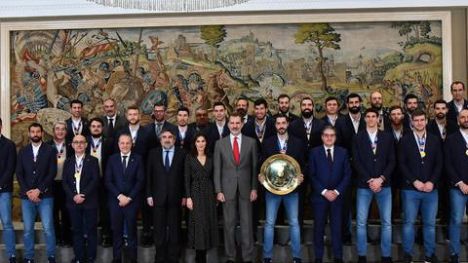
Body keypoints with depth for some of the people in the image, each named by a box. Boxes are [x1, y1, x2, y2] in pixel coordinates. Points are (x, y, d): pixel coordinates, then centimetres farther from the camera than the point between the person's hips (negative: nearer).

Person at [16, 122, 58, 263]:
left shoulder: (50, 150, 2)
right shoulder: (23, 151, 11)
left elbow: (52, 173, -5)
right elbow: (19, 174, 6)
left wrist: (39, 190, -12)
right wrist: (27, 191, -7)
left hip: (45, 196, -2)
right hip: (27, 196, 3)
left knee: (48, 228, -3)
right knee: (28, 229, 5)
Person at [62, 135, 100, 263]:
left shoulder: (93, 160, 2)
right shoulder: (68, 162, 11)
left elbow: (95, 180, -7)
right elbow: (64, 182, 5)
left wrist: (84, 195, -16)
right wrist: (73, 196, -10)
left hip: (89, 201, -2)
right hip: (73, 201, 3)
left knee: (91, 231, 2)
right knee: (77, 231, 7)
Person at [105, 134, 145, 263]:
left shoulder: (138, 159, 3)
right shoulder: (112, 159, 6)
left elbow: (140, 181, -3)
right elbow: (108, 181, 1)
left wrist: (129, 197, -10)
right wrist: (119, 196, -9)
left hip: (132, 200, -1)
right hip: (115, 200, 1)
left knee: (131, 230, 3)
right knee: (116, 231, 4)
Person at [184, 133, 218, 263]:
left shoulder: (210, 158, 8)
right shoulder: (189, 157, -1)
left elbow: (212, 177, 10)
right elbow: (187, 179, -5)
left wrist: (216, 194, 4)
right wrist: (188, 197, -12)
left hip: (209, 193, 4)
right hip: (196, 193, -3)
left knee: (208, 223, 4)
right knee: (198, 224, -4)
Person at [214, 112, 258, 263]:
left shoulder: (251, 142, 4)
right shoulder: (220, 143, 4)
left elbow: (255, 167, 5)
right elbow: (217, 169, 3)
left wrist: (254, 188, 0)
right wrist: (218, 191, -3)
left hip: (245, 189, 0)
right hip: (227, 189, 0)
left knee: (247, 224, 2)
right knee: (229, 224, 6)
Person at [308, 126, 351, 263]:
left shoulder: (343, 152, 7)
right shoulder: (314, 152, 3)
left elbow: (347, 174, 3)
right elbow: (312, 175, -2)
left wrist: (337, 191, -8)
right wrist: (324, 191, -11)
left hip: (337, 195, 1)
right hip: (319, 195, -1)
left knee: (337, 227, 3)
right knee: (319, 227, 4)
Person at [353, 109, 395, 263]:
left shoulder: (387, 137, 7)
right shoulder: (358, 138, 4)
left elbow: (392, 161, 2)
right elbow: (356, 162, -3)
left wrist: (381, 179, -10)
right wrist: (369, 180, -11)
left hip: (384, 184, 1)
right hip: (364, 185, -1)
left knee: (386, 222, 3)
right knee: (361, 222, 0)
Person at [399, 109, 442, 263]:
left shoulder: (435, 140, 8)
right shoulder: (405, 141, 1)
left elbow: (439, 164, 5)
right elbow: (402, 164, -4)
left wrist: (432, 182, -8)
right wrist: (415, 181, -12)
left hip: (431, 188, 2)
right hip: (410, 188, -2)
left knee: (430, 223, 8)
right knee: (409, 222, 3)